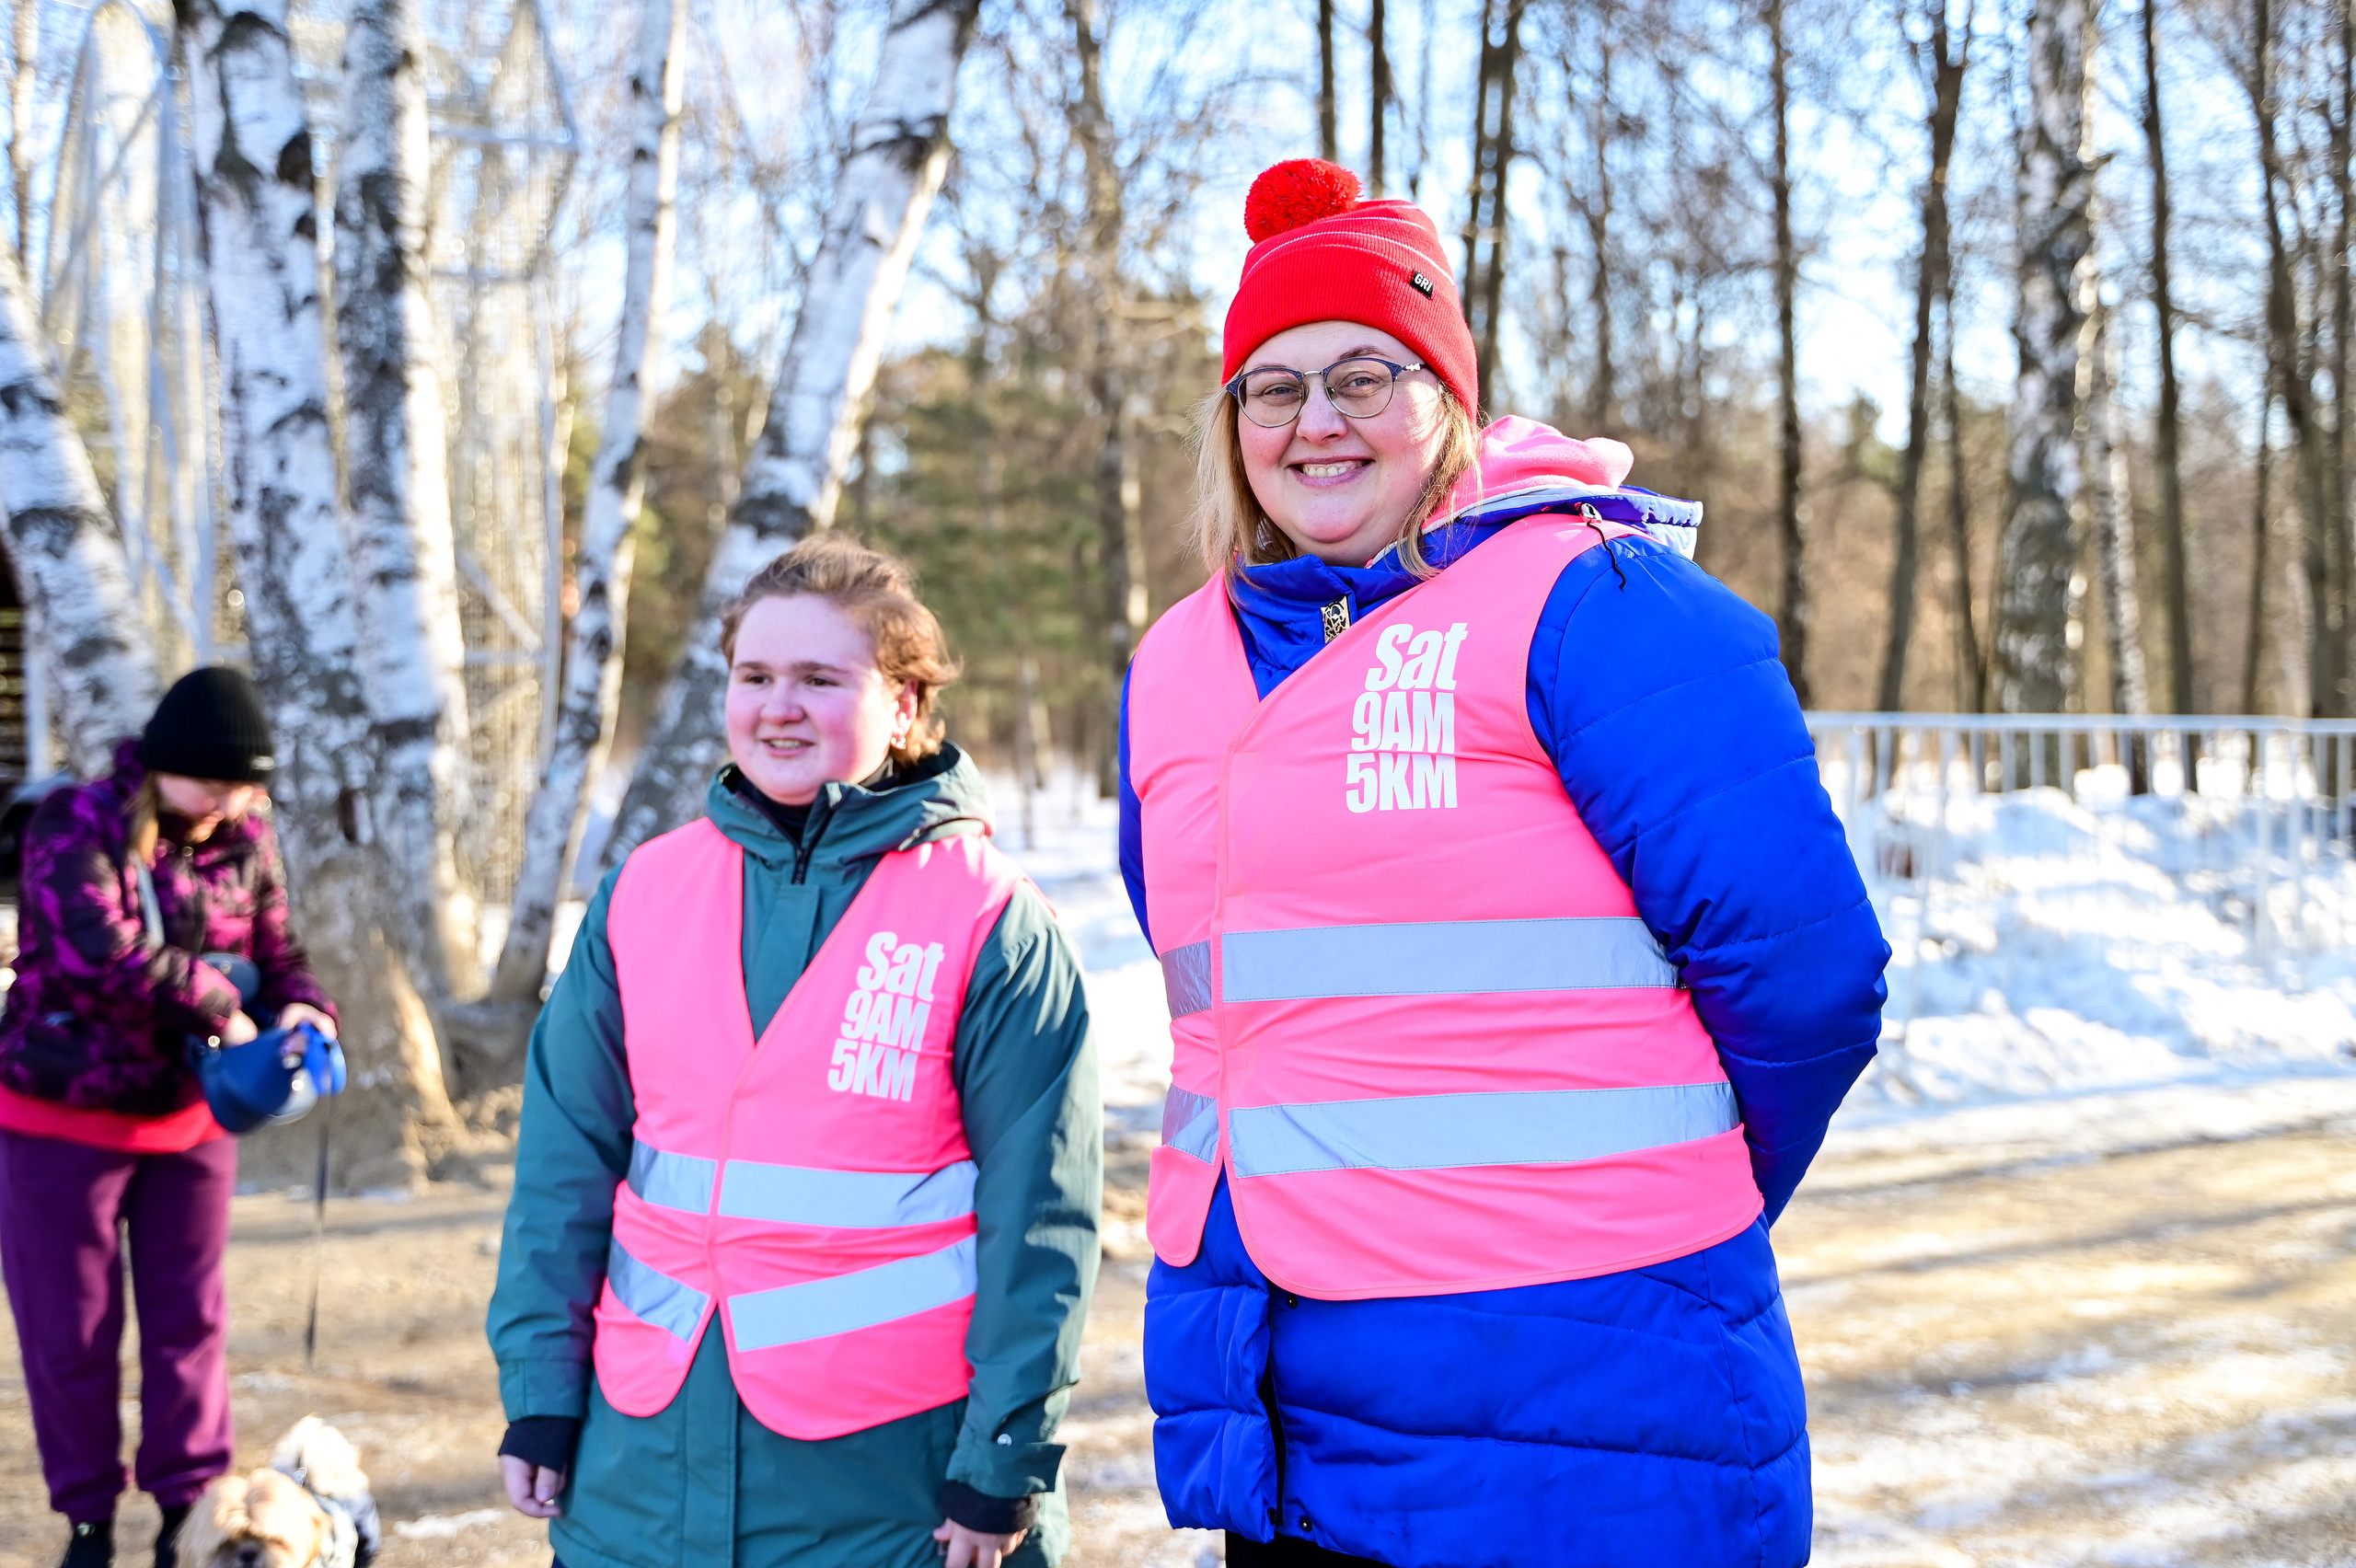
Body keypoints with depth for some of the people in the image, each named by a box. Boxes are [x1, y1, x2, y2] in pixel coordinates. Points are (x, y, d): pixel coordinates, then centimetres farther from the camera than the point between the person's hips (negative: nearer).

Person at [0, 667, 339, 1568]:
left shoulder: (246, 842, -3)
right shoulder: (74, 827, -17)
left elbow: (277, 956, 6)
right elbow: (101, 952, -32)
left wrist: (301, 1011, -16)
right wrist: (215, 1004, -27)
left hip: (189, 1118, 4)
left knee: (190, 1318, 8)